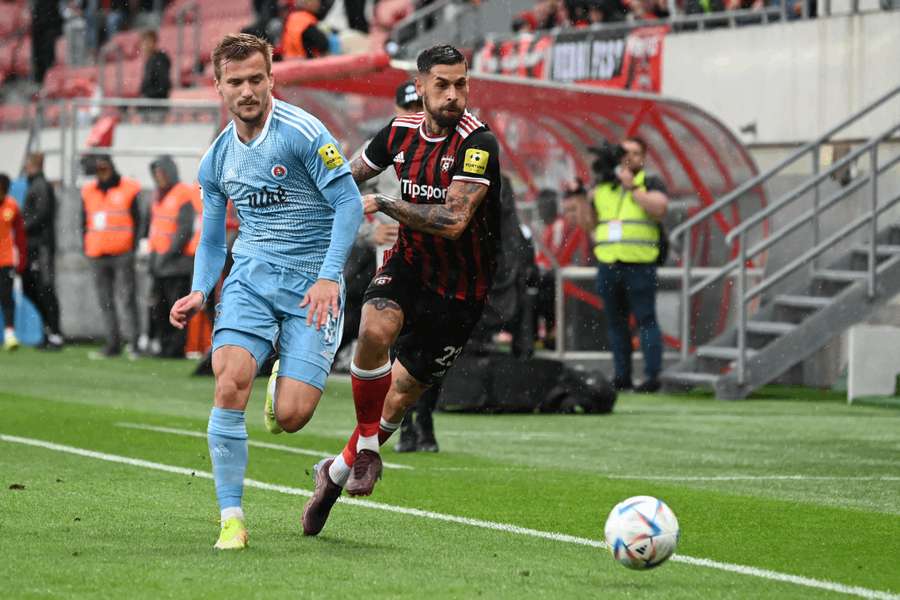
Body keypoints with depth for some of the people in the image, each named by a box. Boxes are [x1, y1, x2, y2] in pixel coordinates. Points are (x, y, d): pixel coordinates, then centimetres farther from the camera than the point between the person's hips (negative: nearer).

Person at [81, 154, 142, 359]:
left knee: (127, 298, -10)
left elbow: (136, 220, 1)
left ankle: (132, 341, -12)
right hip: (97, 256, 5)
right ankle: (113, 344, 11)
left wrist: (132, 247, -6)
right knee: (105, 302, 7)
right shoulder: (88, 192, 12)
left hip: (122, 254, -5)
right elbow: (84, 223, 18)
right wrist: (86, 248, 8)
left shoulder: (128, 189, 0)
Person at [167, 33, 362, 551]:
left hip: (312, 284, -4)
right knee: (230, 383, -21)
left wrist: (329, 276, -21)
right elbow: (212, 240, 19)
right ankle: (232, 519, -12)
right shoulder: (217, 159, 9)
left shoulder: (302, 132, -10)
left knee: (290, 417, -12)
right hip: (251, 277, 4)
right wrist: (200, 292, 1)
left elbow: (350, 203, -11)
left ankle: (287, 382, 29)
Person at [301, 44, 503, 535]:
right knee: (375, 330, -30)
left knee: (401, 395, 1)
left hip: (459, 287, -3)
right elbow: (352, 175, 18)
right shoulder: (400, 132, -2)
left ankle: (337, 472, 23)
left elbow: (454, 220, -28)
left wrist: (384, 204, -23)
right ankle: (366, 446, -12)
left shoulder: (477, 143, -20)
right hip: (409, 263, 3)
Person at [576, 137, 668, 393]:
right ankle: (622, 376, 11)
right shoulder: (602, 187, 18)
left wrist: (632, 187, -13)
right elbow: (588, 224, 20)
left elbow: (659, 208, -14)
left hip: (639, 266, -5)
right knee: (615, 322, 7)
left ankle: (652, 376, -11)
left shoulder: (650, 184, 5)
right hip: (607, 265, 5)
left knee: (645, 319, -8)